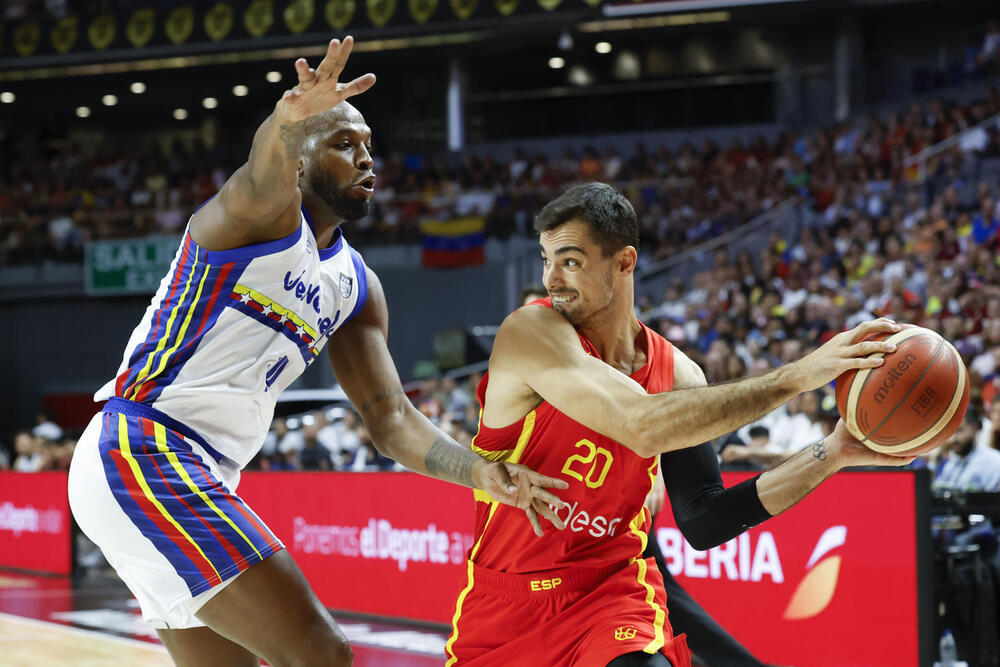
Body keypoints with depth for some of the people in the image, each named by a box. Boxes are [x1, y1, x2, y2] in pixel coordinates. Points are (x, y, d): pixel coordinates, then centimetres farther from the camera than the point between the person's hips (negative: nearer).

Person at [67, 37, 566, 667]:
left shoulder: (356, 286, 17)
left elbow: (390, 416, 14)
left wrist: (483, 472, -2)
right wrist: (288, 119, -56)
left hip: (203, 480, 10)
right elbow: (265, 170, -32)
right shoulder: (267, 212, -7)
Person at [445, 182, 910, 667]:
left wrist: (832, 454, -9)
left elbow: (703, 523, -1)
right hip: (504, 604, -1)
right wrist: (796, 376, -31)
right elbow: (644, 427, -32)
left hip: (612, 591, 2)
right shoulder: (530, 332, -17)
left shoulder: (677, 374, -2)